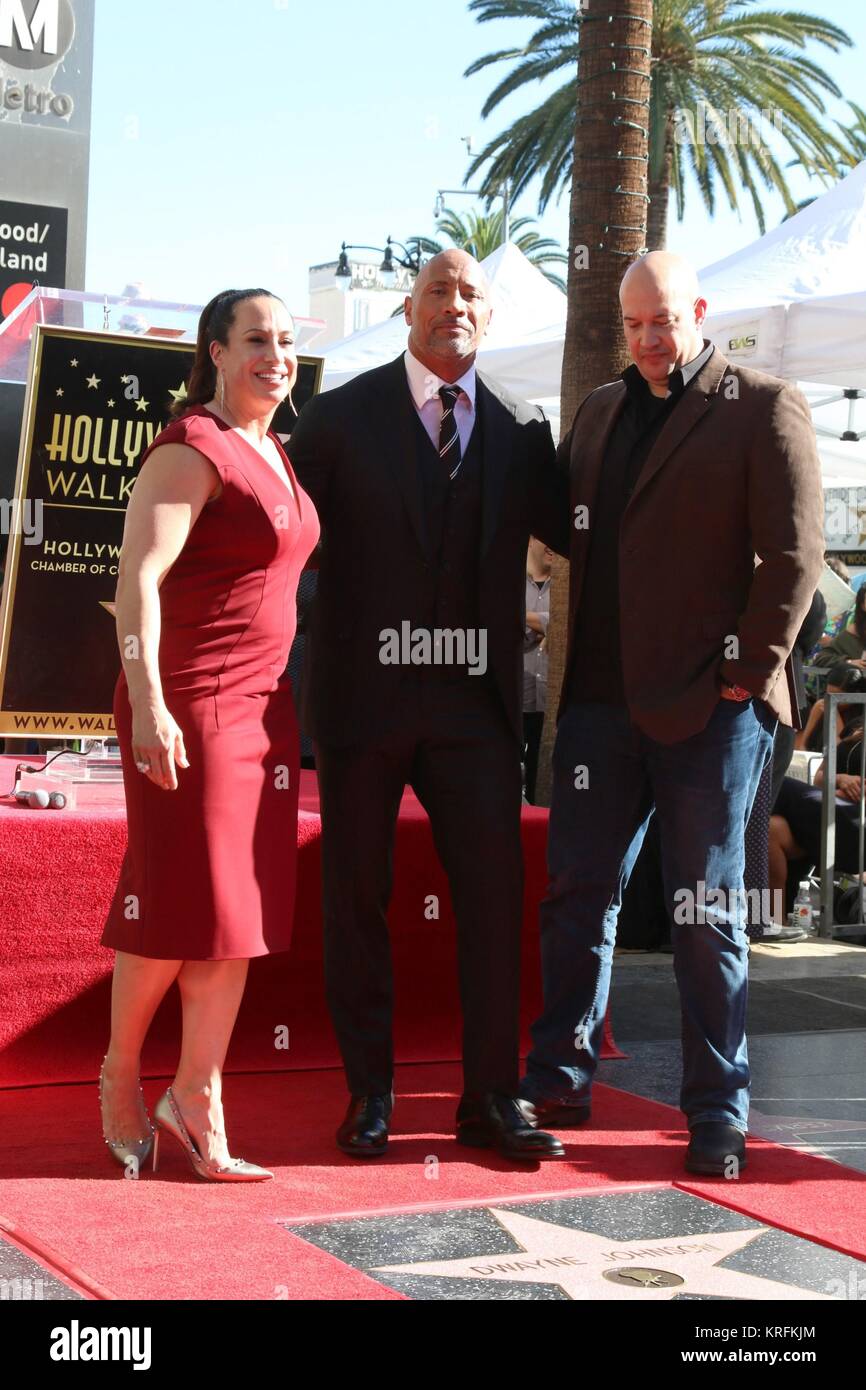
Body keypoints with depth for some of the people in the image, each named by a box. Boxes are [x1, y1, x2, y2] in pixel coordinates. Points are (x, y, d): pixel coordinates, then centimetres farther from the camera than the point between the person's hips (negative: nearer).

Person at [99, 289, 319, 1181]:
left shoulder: (274, 455, 15)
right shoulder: (191, 450, -11)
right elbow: (138, 580, -19)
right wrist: (148, 703, -27)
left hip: (262, 705, 8)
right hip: (187, 705, -8)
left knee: (240, 902, 6)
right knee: (176, 899, -2)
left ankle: (197, 1103, 13)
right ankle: (120, 1074, 20)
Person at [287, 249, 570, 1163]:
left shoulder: (520, 430, 7)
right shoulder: (340, 416, 0)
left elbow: (577, 532, 10)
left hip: (474, 700, 2)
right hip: (363, 693, -2)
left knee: (494, 897, 1)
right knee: (357, 898, 7)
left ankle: (491, 1098, 12)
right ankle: (368, 1094, 20)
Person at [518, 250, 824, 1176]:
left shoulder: (764, 408, -2)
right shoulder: (600, 412, 17)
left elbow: (793, 554, -7)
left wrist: (747, 673, -12)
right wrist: (571, 673, 10)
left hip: (709, 706, -5)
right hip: (603, 699, 5)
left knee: (707, 912, 2)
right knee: (578, 892, 10)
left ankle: (718, 1113, 12)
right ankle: (560, 1081, 23)